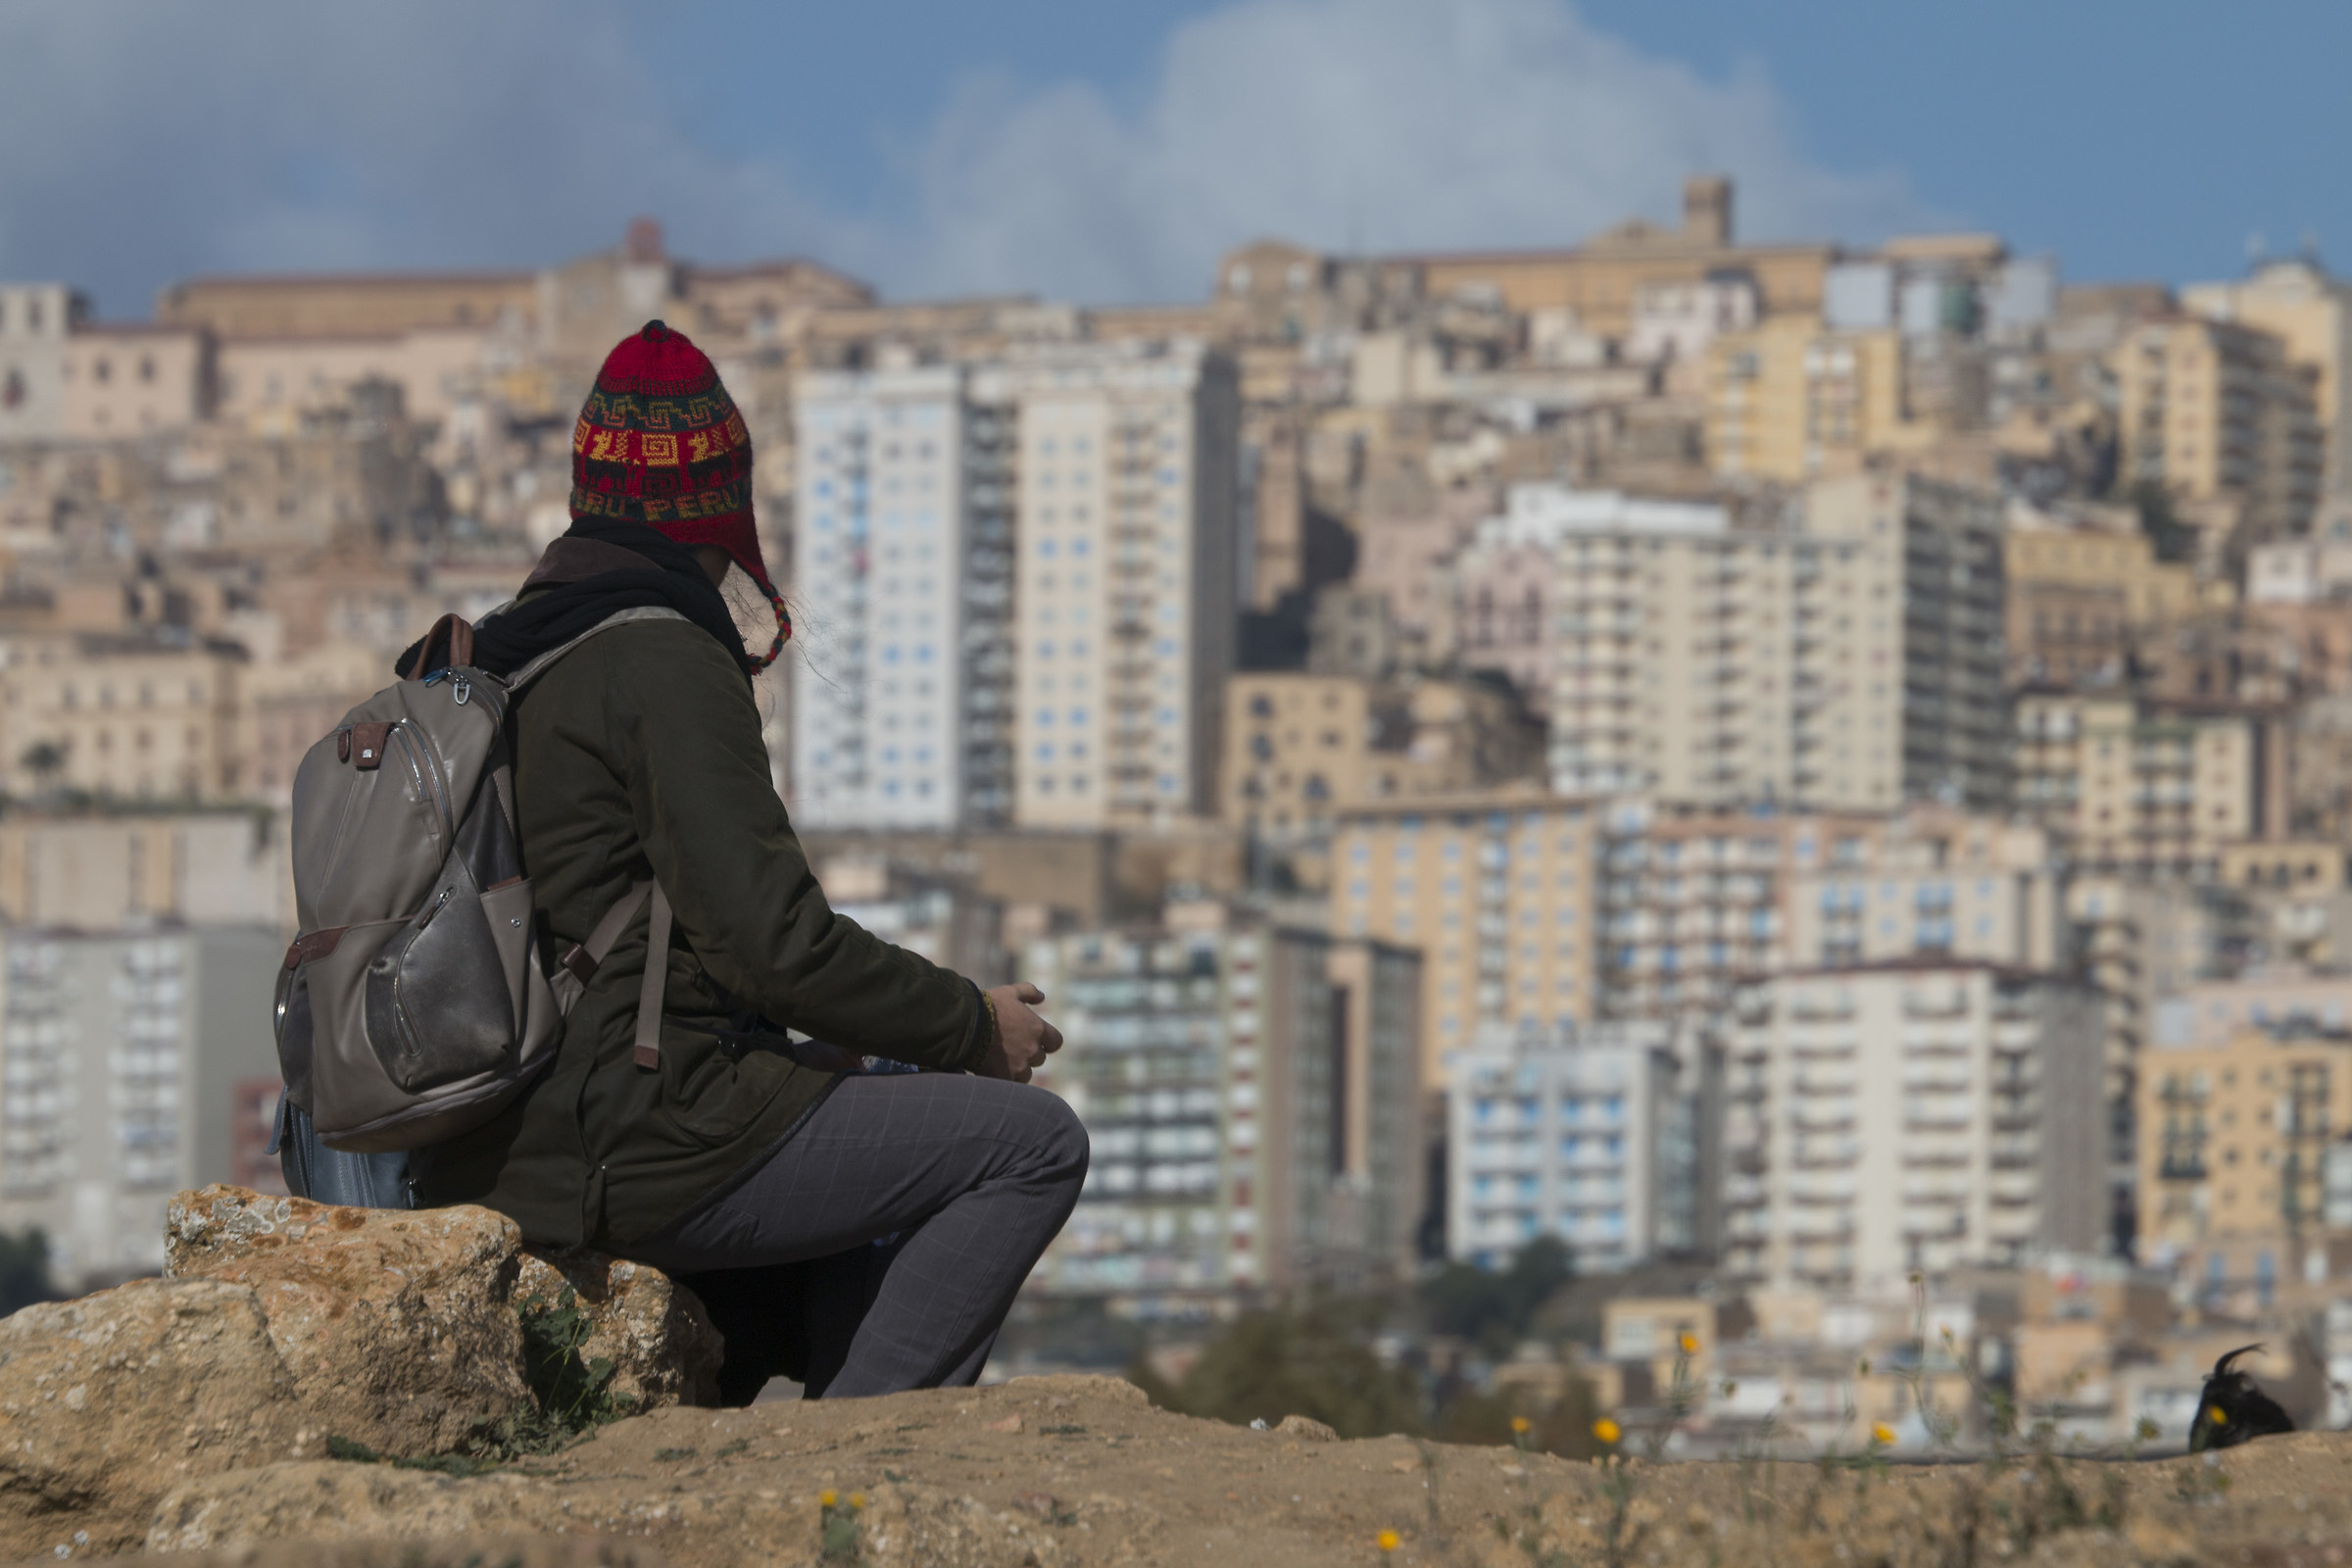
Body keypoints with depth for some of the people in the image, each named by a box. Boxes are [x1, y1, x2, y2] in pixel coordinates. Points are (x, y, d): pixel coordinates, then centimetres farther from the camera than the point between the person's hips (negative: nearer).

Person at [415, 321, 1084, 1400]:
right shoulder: (663, 665, -12)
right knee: (1034, 1144, -7)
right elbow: (773, 940, -18)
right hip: (638, 1139, -10)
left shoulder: (502, 664, 17)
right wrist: (976, 1027, -4)